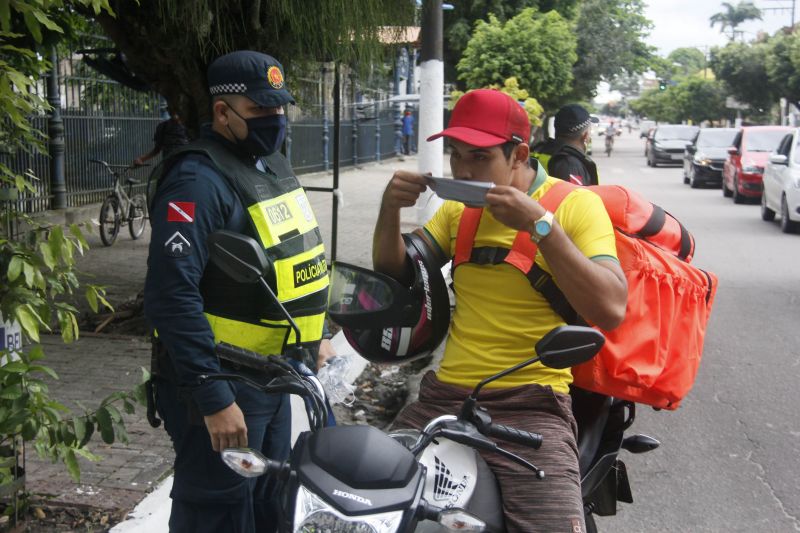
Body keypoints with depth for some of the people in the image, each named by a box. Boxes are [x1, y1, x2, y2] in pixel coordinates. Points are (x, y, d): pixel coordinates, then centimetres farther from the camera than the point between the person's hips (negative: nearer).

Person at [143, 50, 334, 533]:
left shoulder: (273, 164, 10)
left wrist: (313, 337, 22)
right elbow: (172, 297, -27)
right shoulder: (198, 181, -20)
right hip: (221, 384, -9)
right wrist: (213, 399, -28)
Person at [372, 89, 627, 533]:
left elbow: (610, 311, -15)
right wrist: (390, 209, -1)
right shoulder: (459, 208, 16)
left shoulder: (576, 204, -3)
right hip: (443, 397, 5)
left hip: (530, 406, -5)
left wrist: (539, 225, -20)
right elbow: (393, 272, 17)